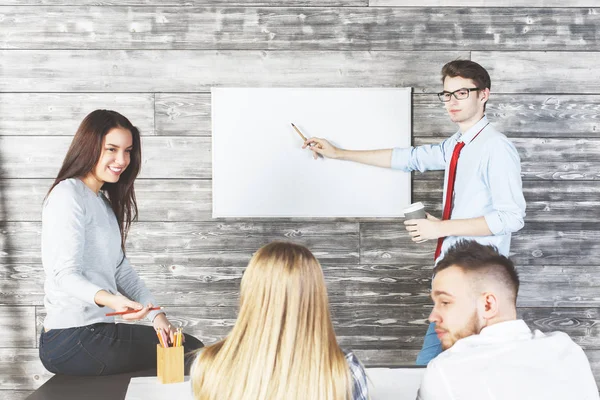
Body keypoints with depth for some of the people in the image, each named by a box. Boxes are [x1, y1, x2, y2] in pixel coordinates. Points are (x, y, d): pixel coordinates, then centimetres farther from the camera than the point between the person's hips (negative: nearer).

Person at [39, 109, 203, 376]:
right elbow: (66, 274, -20)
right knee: (190, 353, -10)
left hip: (96, 331, 9)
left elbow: (120, 269, 14)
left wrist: (155, 314, 3)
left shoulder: (104, 201, 18)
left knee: (191, 346, 8)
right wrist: (108, 299, -38)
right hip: (71, 341, -9)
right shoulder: (67, 196, -12)